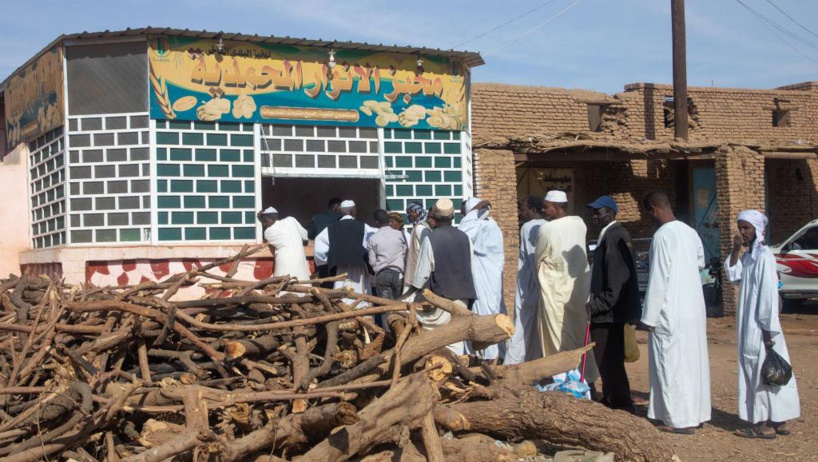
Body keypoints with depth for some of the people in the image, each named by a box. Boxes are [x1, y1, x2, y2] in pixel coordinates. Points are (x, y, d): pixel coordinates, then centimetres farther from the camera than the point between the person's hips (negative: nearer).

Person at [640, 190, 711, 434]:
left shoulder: (662, 236, -17)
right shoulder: (689, 232, 7)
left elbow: (658, 279, -19)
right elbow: (700, 262, 22)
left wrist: (649, 317, -14)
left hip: (672, 313, -8)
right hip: (694, 309, 8)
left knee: (673, 364, -1)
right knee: (692, 361, 14)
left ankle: (681, 419, 3)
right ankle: (695, 413, 23)